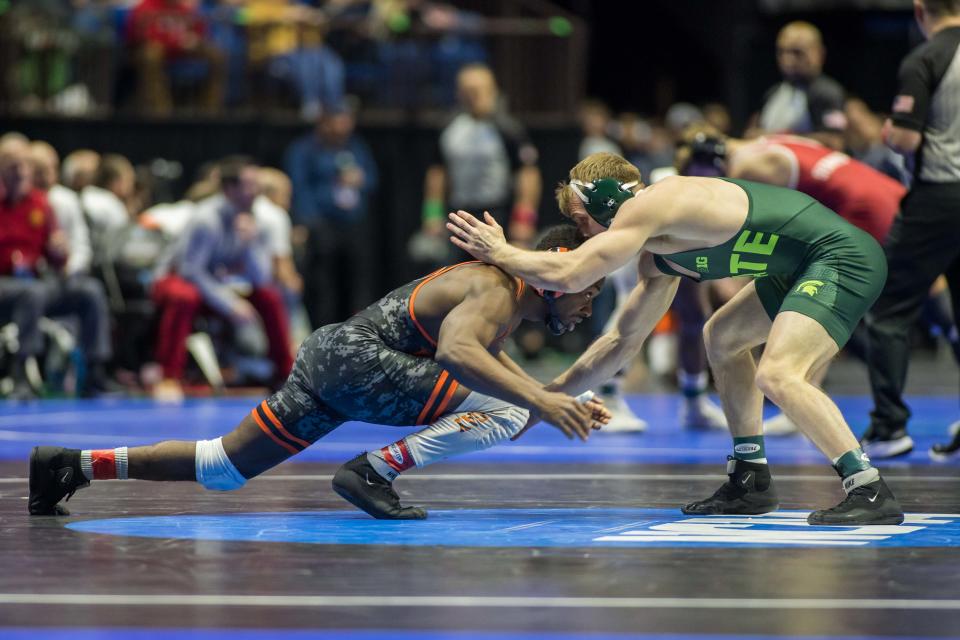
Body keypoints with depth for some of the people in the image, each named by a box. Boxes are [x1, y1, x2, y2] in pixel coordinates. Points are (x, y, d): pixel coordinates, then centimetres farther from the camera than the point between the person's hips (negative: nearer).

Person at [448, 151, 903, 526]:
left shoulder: (649, 206, -14)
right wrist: (550, 393, 29)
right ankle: (751, 481, 29)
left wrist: (499, 252, -3)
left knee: (776, 375, -27)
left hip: (844, 258, -11)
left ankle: (871, 492, -28)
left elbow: (567, 276, -20)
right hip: (808, 267, 11)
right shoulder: (659, 259, 16)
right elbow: (622, 341, 26)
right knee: (721, 337, 26)